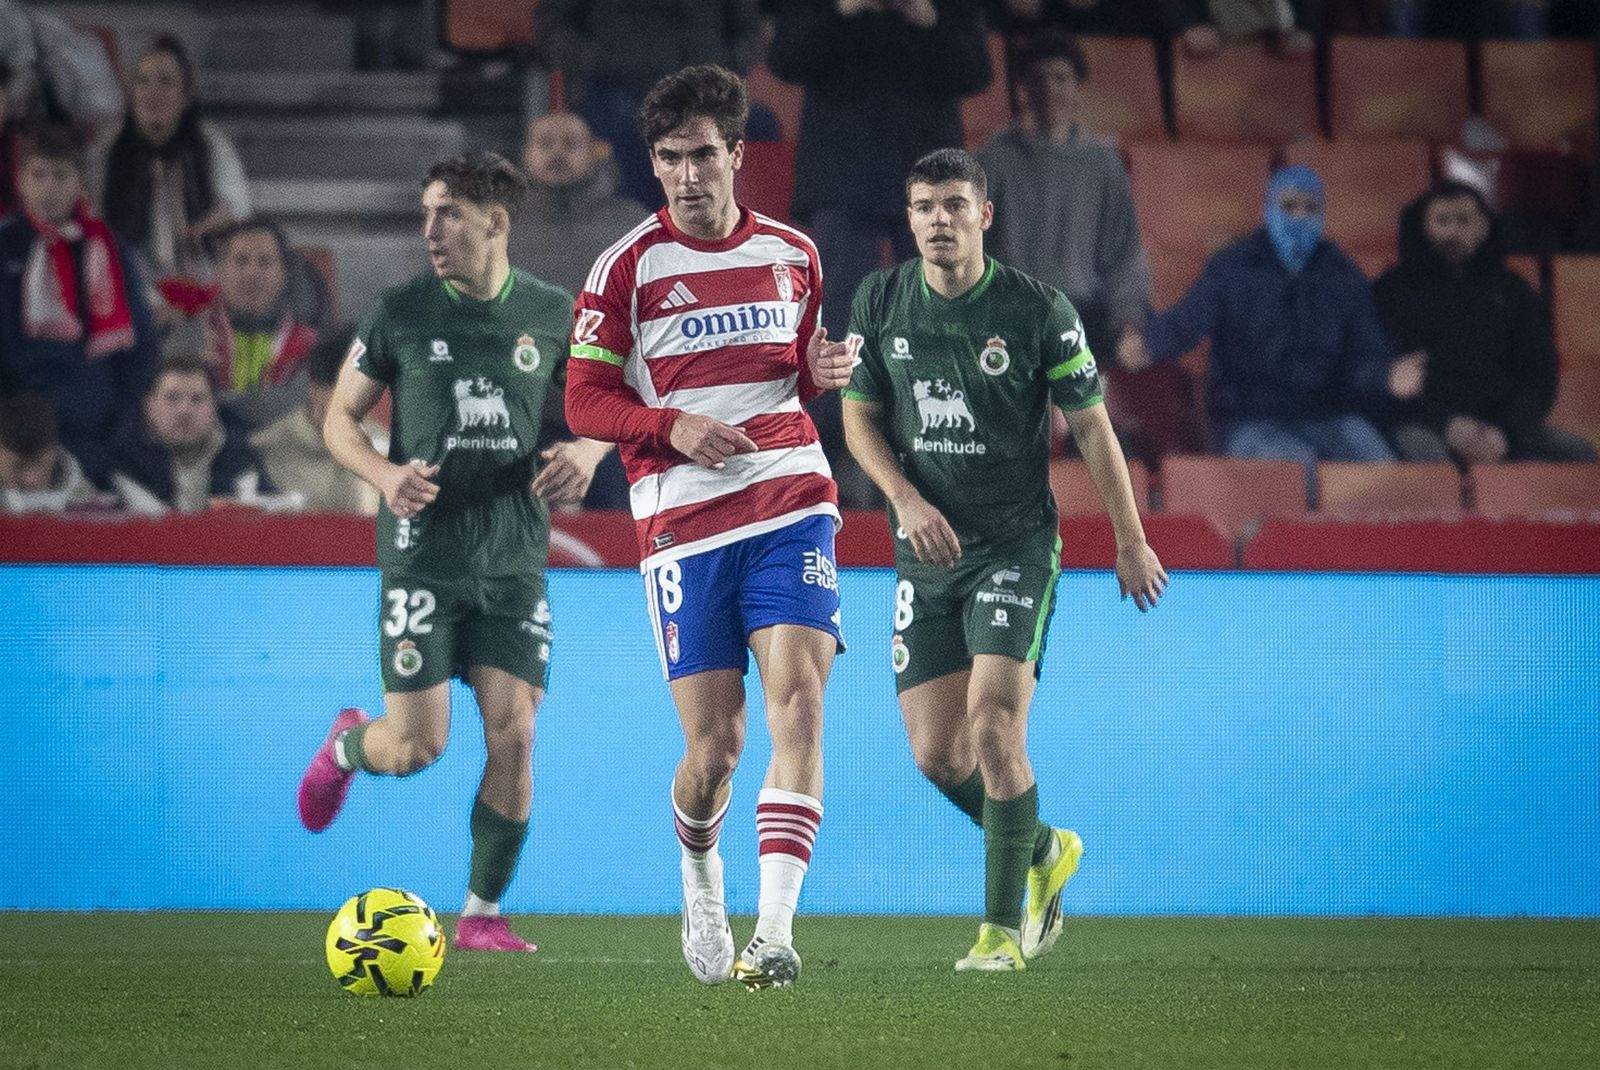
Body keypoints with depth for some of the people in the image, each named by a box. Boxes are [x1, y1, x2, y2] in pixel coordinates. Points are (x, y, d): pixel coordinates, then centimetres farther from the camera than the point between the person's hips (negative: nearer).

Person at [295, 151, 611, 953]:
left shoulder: (552, 314, 2)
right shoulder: (402, 312, -2)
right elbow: (340, 417, 5)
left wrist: (584, 453, -8)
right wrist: (384, 474, -15)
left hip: (515, 561, 2)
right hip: (422, 557, -2)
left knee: (513, 735, -7)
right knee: (417, 747, -6)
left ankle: (482, 913, 9)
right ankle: (347, 746, 32)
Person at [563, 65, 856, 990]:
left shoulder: (793, 254, 11)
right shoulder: (628, 267, 1)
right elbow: (583, 402, 1)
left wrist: (826, 370, 1)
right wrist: (671, 427, -16)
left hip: (791, 503, 2)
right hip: (684, 522, -2)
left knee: (798, 697, -17)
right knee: (713, 747, -3)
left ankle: (776, 931, -21)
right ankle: (700, 877, 31)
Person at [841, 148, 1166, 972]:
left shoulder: (1038, 310, -8)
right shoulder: (879, 302, 1)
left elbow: (1090, 425, -1)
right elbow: (859, 415, 7)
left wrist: (1131, 542, 1)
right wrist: (905, 496, -11)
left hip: (1015, 543, -4)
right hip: (926, 551, 4)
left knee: (993, 724, -17)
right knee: (936, 754, 1)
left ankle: (1004, 926, -7)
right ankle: (1043, 852, 30)